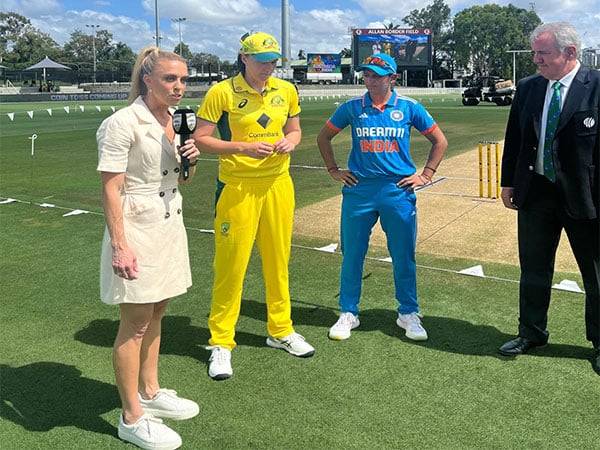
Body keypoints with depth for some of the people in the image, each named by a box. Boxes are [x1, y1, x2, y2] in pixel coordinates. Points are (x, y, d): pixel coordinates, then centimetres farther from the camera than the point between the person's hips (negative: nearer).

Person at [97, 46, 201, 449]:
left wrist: (190, 159, -2)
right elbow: (110, 189, -17)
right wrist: (120, 245, -22)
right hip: (136, 228, -8)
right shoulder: (124, 123, -15)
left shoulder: (172, 121, 8)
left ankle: (150, 392, 33)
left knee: (155, 313, 17)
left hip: (170, 223, 8)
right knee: (135, 322, 0)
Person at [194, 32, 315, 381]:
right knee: (231, 264, -2)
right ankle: (221, 342, 12)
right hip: (237, 187, -4)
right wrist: (243, 148, -20)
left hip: (278, 184, 5)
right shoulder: (222, 92, -7)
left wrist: (290, 141, -5)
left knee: (278, 260, 13)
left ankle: (281, 331, 31)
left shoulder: (286, 90, 7)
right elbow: (201, 139, -7)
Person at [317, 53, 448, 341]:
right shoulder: (352, 108, 4)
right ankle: (348, 313, 20)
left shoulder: (410, 108, 2)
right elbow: (324, 137, 17)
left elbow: (439, 141, 11)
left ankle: (408, 313, 21)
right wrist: (334, 170, 11)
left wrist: (426, 175, 5)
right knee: (352, 254, 6)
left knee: (404, 257, 6)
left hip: (399, 191, 0)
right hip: (358, 190, 1)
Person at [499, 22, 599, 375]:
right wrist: (508, 182, 8)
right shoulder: (528, 88, 3)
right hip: (535, 192, 4)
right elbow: (514, 139, 10)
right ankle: (531, 333, 34)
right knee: (534, 269, 15)